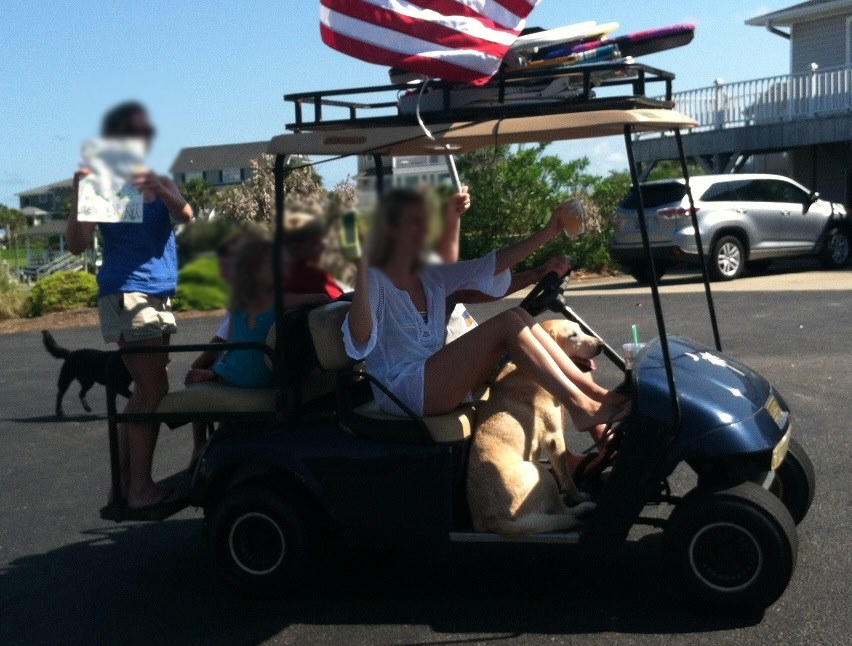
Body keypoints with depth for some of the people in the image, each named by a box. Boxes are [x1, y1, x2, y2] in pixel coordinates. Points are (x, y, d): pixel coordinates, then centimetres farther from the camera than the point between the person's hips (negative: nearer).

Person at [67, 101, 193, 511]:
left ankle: (126, 484, 17)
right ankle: (141, 489, -6)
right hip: (127, 292, -7)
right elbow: (78, 245, -9)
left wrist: (160, 188, -28)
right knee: (154, 390, -12)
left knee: (144, 392, 9)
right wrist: (79, 195, -23)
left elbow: (185, 215, -9)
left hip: (159, 295, 7)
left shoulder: (159, 184, 12)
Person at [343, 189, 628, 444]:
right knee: (507, 323, -20)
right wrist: (362, 267, -38)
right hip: (401, 390, -8)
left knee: (518, 316, -10)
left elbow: (490, 264, 11)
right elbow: (361, 336, -26)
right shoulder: (374, 280, -6)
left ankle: (593, 394, -14)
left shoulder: (431, 278, 18)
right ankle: (581, 406, -21)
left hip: (437, 383, 8)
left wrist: (547, 233, 2)